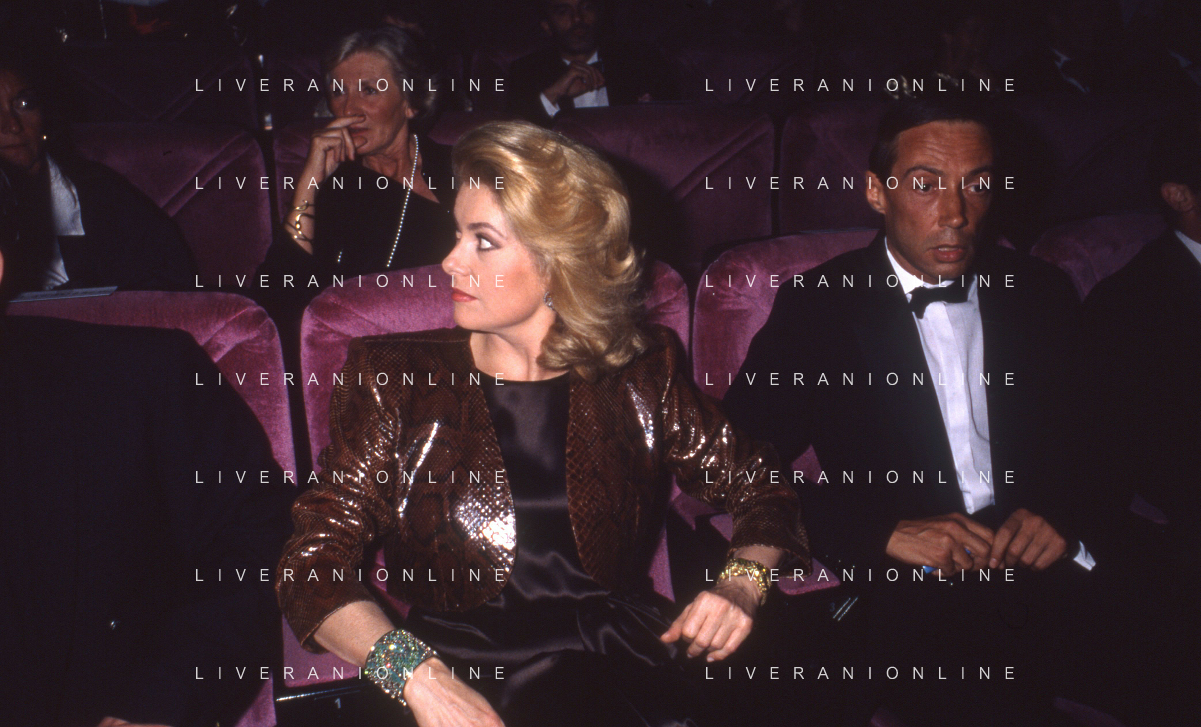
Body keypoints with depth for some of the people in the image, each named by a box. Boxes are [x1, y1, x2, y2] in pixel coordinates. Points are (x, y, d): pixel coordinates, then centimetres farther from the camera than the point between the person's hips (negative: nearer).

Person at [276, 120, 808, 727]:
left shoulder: (640, 377, 10)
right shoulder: (393, 379, 6)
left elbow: (761, 489, 18)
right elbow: (312, 566, -1)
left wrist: (740, 583, -5)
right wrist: (419, 675, -18)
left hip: (620, 671, 2)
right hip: (464, 673, -2)